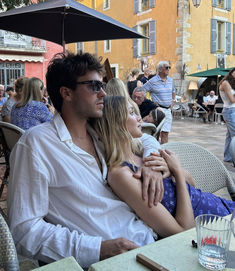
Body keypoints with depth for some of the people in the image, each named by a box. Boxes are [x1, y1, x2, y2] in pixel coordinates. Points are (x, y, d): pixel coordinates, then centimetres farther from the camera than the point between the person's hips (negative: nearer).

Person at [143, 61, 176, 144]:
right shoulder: (153, 81, -6)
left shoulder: (170, 80, 13)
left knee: (165, 133, 8)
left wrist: (172, 101, 17)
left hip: (168, 110, 6)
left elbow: (173, 91, 31)